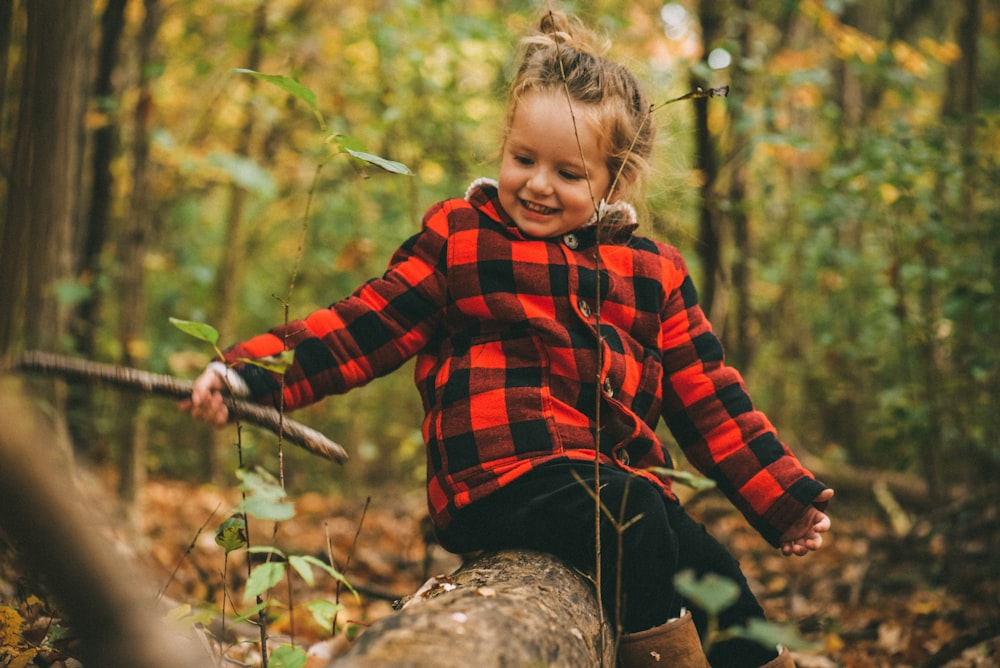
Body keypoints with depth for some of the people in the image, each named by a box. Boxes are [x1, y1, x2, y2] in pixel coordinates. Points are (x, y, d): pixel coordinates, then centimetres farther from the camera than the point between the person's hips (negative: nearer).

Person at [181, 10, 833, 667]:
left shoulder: (654, 274, 15)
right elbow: (366, 325, 1)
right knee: (630, 510, -29)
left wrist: (784, 498, 12)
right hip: (502, 484, -5)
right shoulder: (458, 239, 6)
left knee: (719, 581, -5)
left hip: (625, 482, 5)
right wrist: (248, 374, -13)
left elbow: (706, 397, 17)